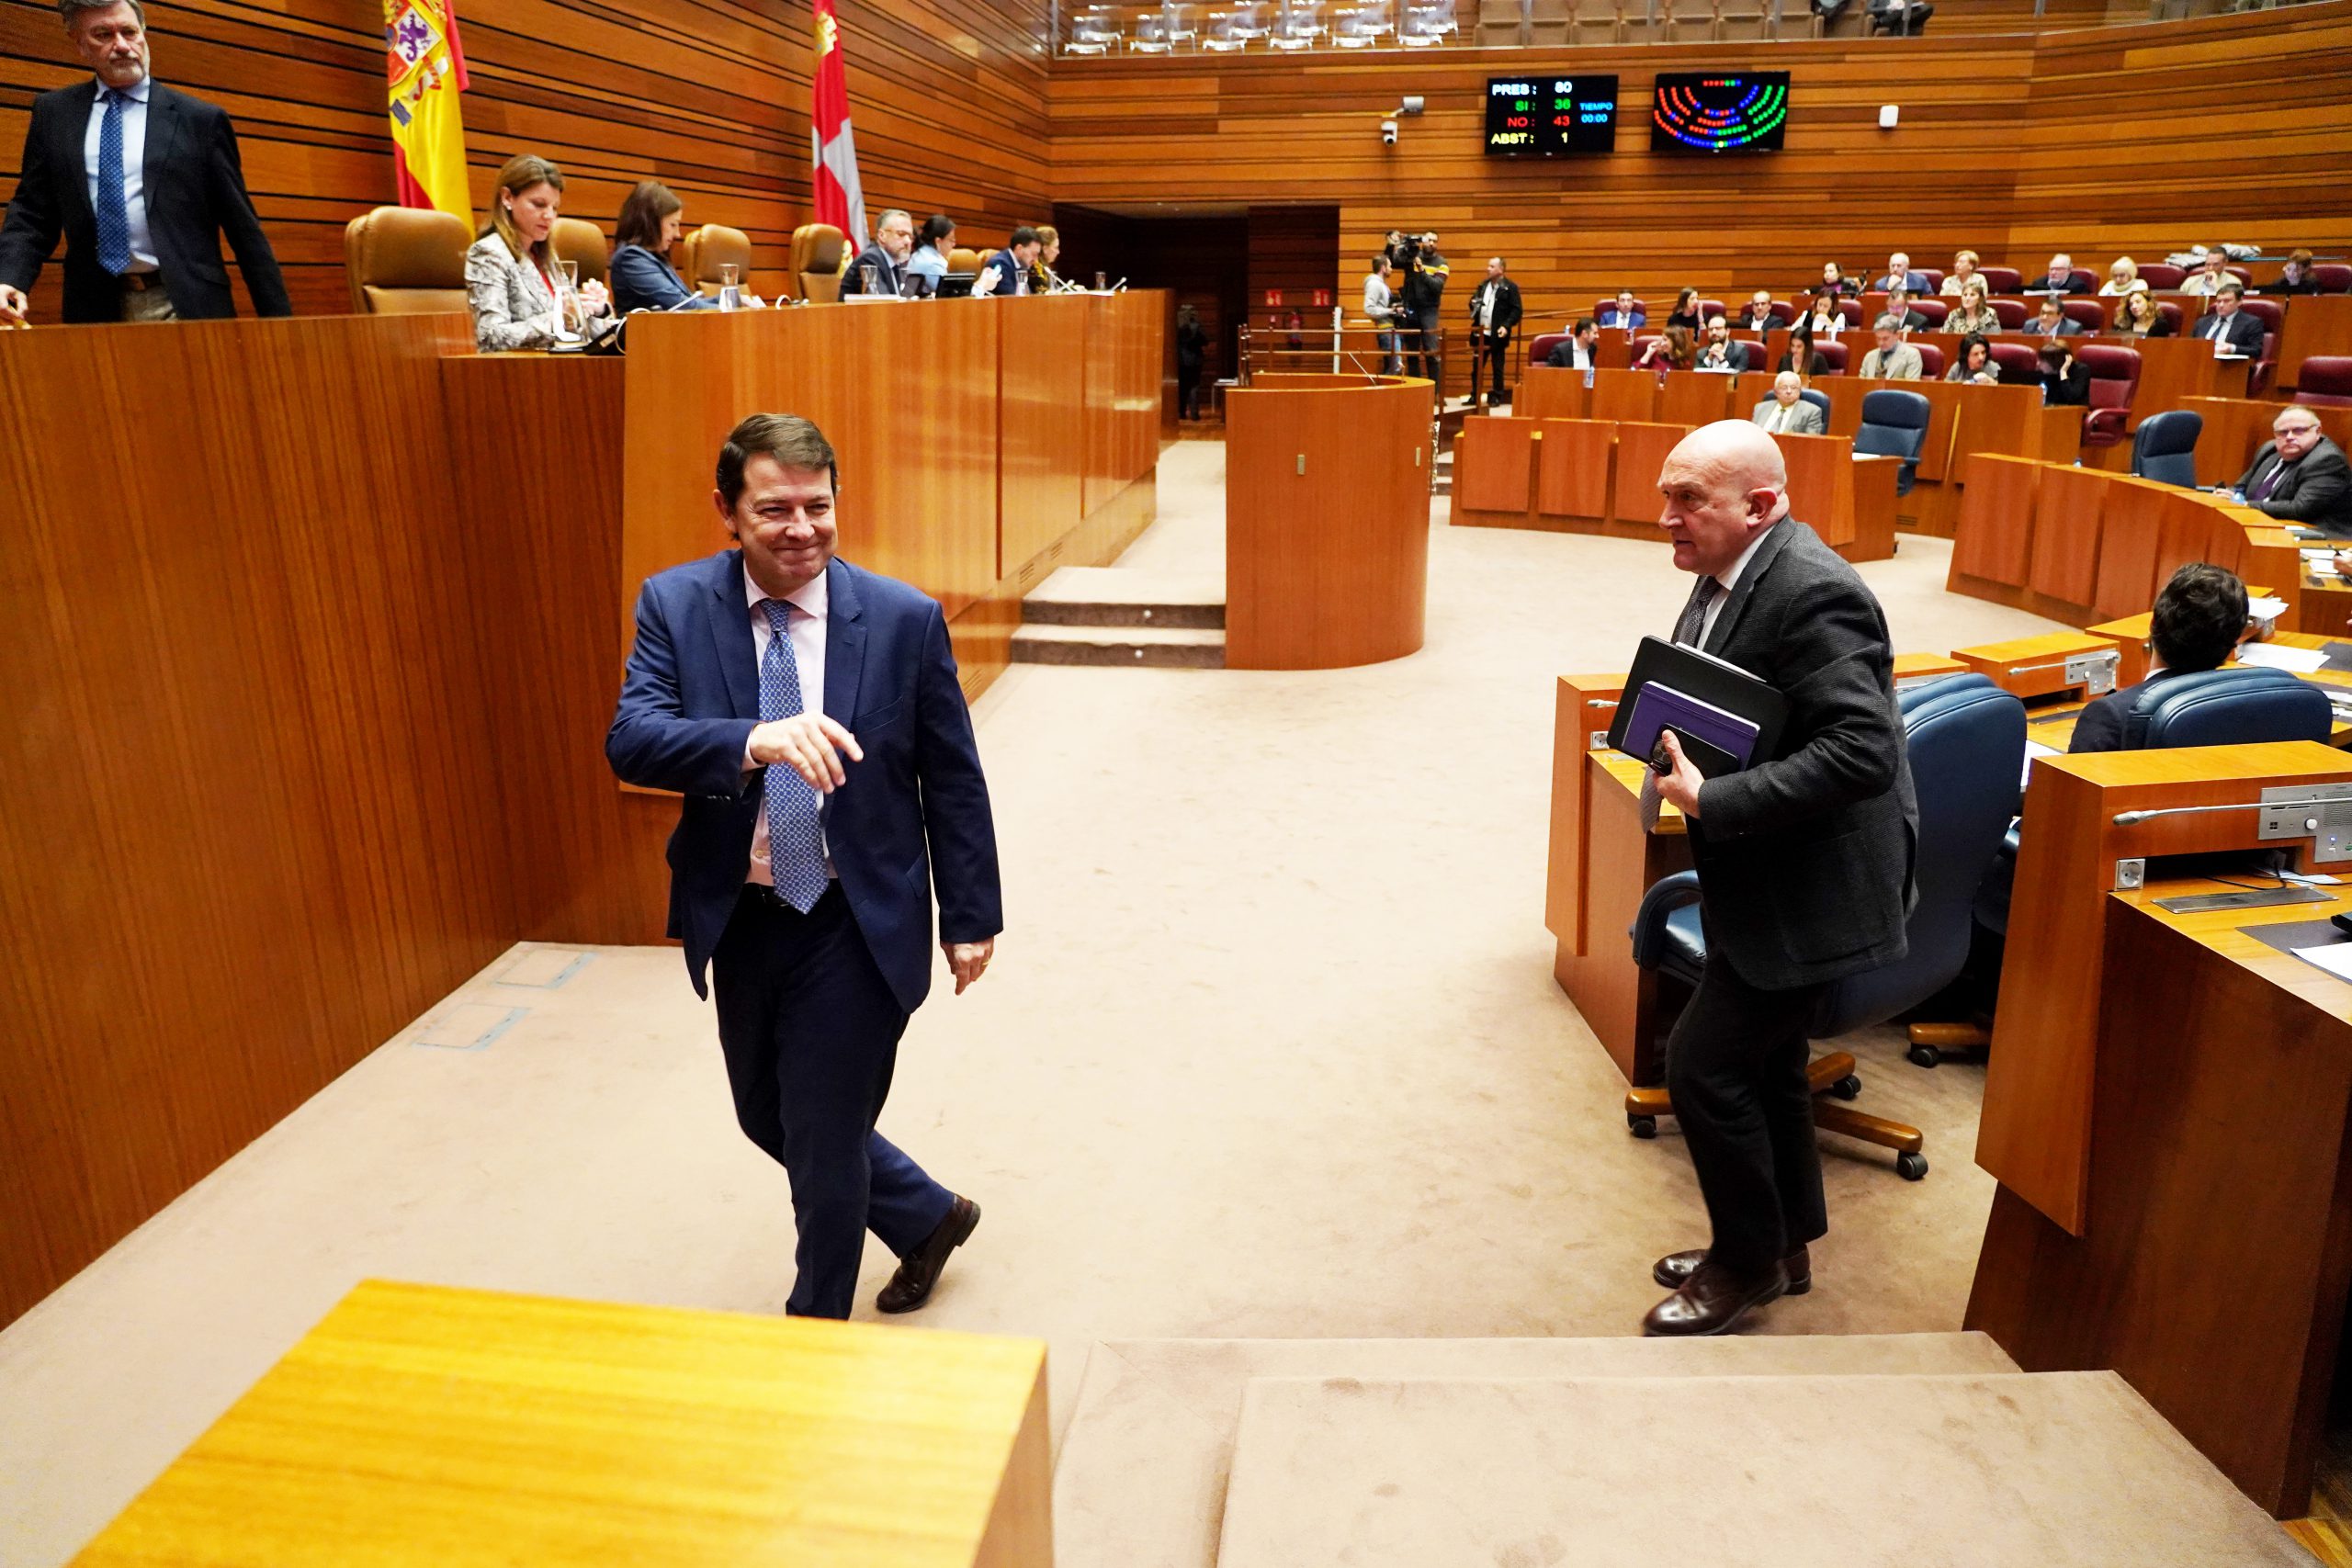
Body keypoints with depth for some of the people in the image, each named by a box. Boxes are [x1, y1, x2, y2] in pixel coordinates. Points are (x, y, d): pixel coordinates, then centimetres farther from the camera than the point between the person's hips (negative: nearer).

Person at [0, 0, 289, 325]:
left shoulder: (202, 119, 6)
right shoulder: (52, 113, 13)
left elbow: (242, 227, 4)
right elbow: (32, 213, 11)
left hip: (188, 307, -2)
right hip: (96, 310, 2)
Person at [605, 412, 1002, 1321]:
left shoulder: (905, 620, -11)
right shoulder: (674, 606, -6)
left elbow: (952, 781, -4)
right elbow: (630, 740, -20)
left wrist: (970, 917, -1)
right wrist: (755, 741, -39)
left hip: (857, 924, -4)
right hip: (739, 919, 4)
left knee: (825, 1142, 6)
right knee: (768, 1118, 20)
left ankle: (815, 1333, 34)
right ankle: (928, 1216, 46)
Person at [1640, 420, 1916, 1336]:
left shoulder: (1812, 594, -25)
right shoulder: (1729, 574, 5)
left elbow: (1860, 751, -32)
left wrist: (1711, 801, -29)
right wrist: (1679, 751, -2)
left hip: (1810, 882, -10)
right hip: (1766, 873, 10)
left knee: (1704, 1062, -3)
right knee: (1763, 1059, 20)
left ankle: (1748, 1262, 19)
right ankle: (1783, 1246, 38)